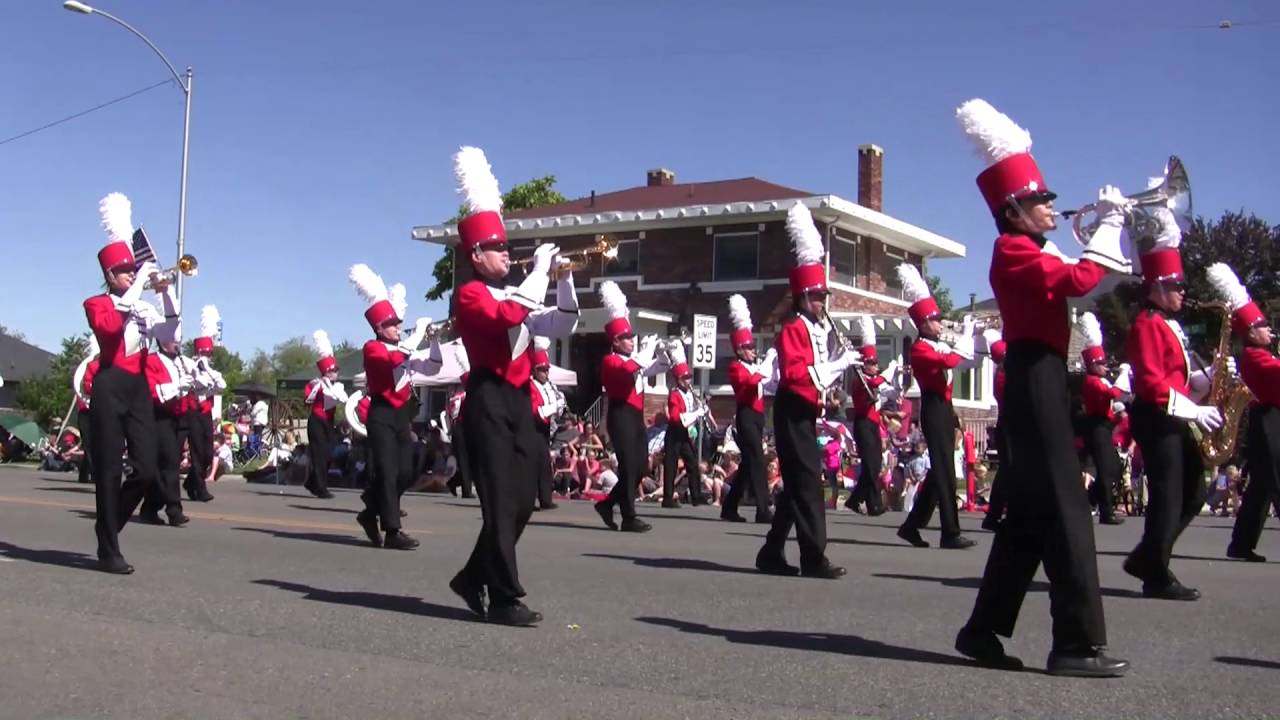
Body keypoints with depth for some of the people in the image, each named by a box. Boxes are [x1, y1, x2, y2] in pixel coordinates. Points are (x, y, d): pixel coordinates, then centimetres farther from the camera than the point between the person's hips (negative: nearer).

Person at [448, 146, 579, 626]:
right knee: (500, 505, -7)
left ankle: (474, 577, 25)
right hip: (489, 404, -8)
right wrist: (540, 268, -17)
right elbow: (509, 315, -26)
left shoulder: (515, 295, 20)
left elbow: (562, 327, 15)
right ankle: (505, 600, -1)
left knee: (521, 504, 11)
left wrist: (565, 278, 3)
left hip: (518, 402, 9)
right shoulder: (470, 295, -6)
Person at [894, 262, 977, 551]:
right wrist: (966, 334, -16)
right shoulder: (919, 349, -11)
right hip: (935, 410, -10)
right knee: (944, 472, -9)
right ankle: (951, 534, -8)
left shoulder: (937, 346, 16)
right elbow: (950, 361, -27)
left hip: (944, 409, 10)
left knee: (939, 470, 12)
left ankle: (912, 525, 18)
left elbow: (966, 357, 26)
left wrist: (969, 333, 14)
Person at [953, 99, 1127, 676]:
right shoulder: (1015, 251, -10)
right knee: (1065, 512, -10)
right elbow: (1080, 280, -24)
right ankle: (1079, 644, -7)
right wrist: (1109, 223, -12)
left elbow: (1076, 282, 24)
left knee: (1030, 515, 12)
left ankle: (984, 630, 17)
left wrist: (1114, 227, 17)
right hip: (1037, 385, -11)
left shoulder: (1025, 252, 21)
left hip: (1037, 385, 11)